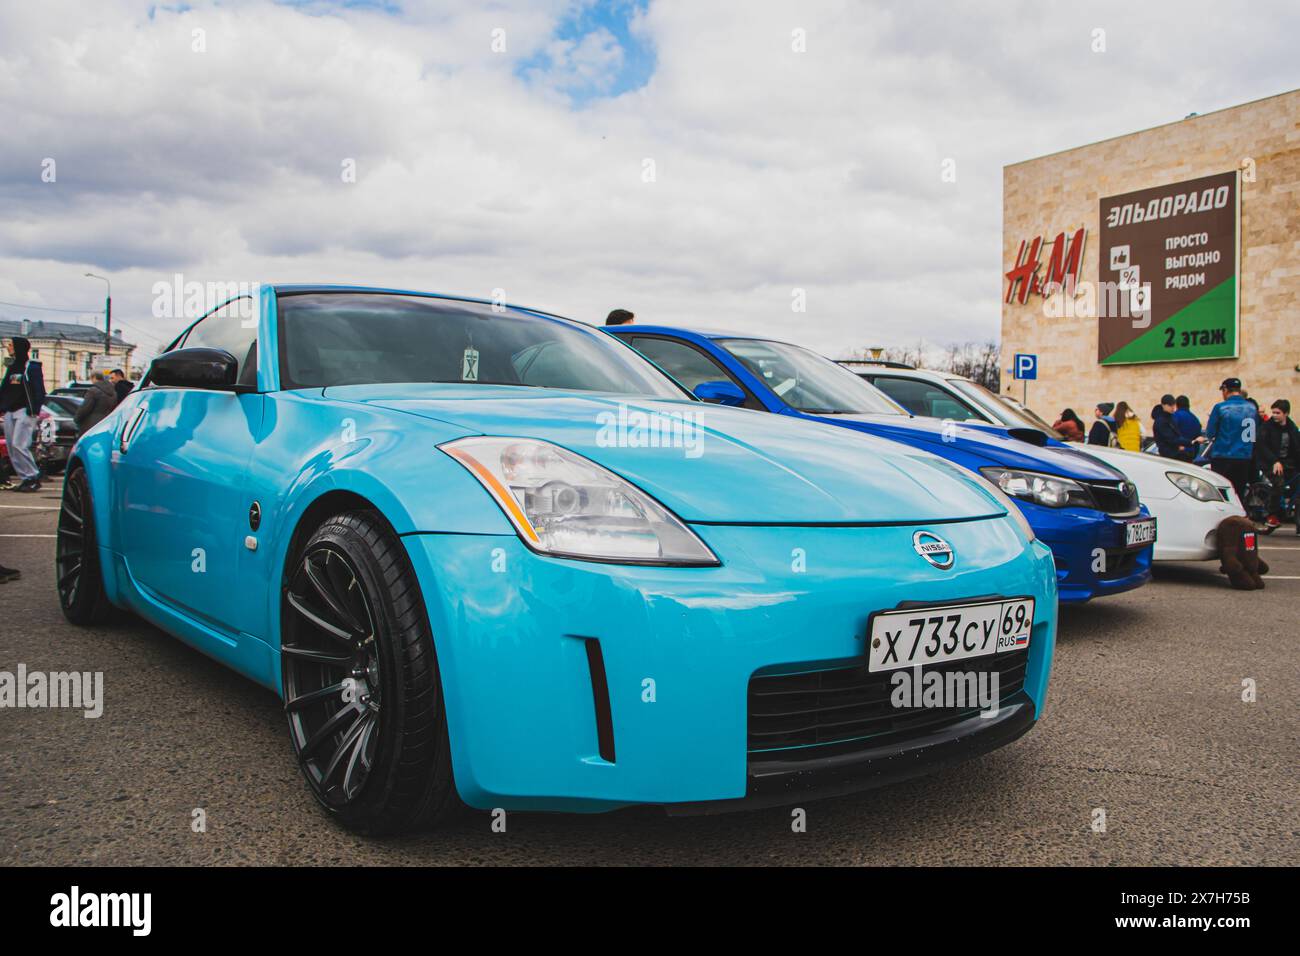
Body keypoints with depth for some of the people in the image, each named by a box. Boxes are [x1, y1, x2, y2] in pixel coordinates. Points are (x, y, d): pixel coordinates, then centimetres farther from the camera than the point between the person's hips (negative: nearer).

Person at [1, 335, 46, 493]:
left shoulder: (32, 367, -4)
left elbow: (39, 391, -10)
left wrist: (34, 410, -18)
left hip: (24, 411, -8)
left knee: (19, 445, -15)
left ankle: (34, 478, -8)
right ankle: (26, 479, 8)